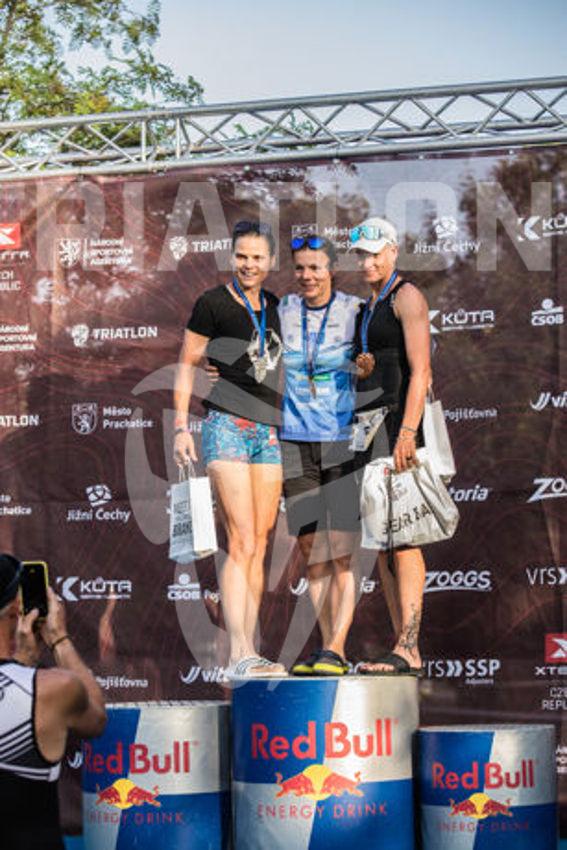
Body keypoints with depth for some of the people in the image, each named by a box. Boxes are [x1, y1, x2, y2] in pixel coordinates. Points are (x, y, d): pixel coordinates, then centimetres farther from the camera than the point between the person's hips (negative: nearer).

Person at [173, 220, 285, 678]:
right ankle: (240, 655, -17)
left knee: (260, 546, 4)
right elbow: (187, 364, 1)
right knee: (242, 543, -14)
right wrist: (181, 426, -6)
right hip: (227, 427, -6)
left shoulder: (274, 307, 14)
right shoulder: (213, 303, -2)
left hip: (268, 432, 6)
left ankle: (249, 653, 7)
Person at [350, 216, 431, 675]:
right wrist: (360, 369, 9)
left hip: (397, 418, -9)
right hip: (366, 421, 9)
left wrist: (407, 432, -23)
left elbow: (420, 371, -15)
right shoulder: (369, 304, 22)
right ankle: (404, 647, 9)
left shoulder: (407, 297, -6)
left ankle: (409, 648, -14)